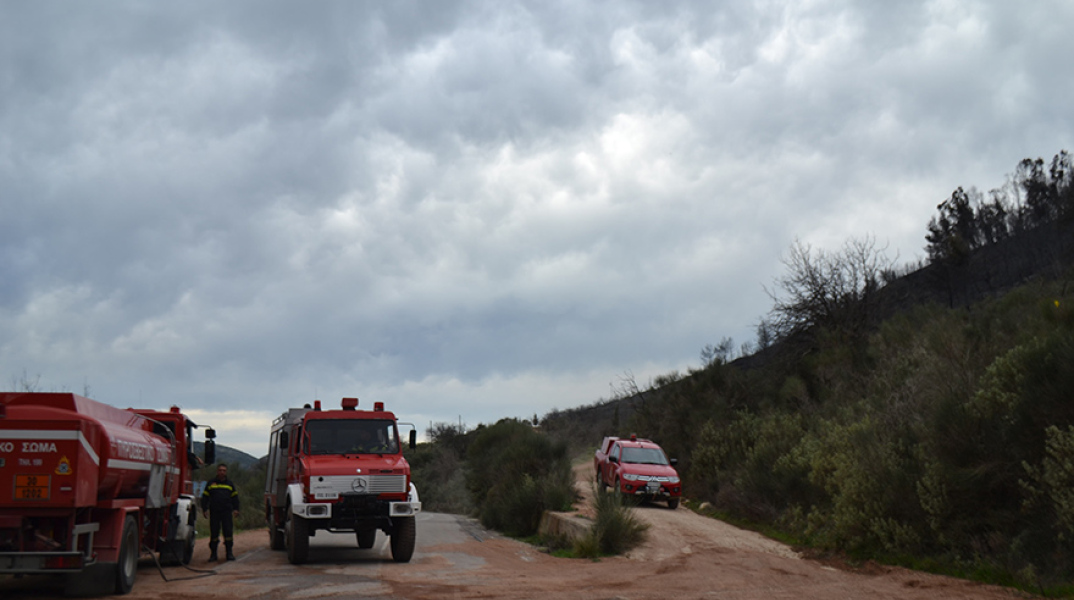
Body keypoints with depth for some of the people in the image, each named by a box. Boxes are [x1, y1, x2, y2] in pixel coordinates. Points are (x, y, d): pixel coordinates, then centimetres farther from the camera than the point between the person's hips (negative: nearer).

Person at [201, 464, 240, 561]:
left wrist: (236, 509, 6)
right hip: (214, 512, 0)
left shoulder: (230, 484, 15)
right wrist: (204, 508, 0)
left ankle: (229, 553, 2)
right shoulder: (211, 484, 12)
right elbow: (205, 497, 12)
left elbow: (235, 497, 17)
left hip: (227, 512, 0)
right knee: (214, 532, 1)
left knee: (228, 532, -5)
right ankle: (213, 553, 8)